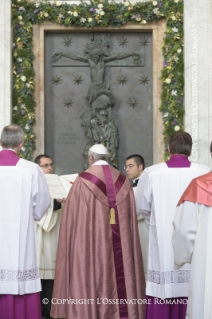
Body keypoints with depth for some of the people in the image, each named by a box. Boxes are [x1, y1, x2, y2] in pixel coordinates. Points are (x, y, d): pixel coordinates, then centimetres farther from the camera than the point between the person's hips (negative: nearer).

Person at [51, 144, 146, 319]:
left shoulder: (84, 180, -6)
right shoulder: (123, 180, 8)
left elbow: (73, 215, -2)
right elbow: (131, 217, 11)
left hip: (91, 240, -4)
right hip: (119, 243, 4)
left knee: (92, 277, -1)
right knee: (119, 275, 7)